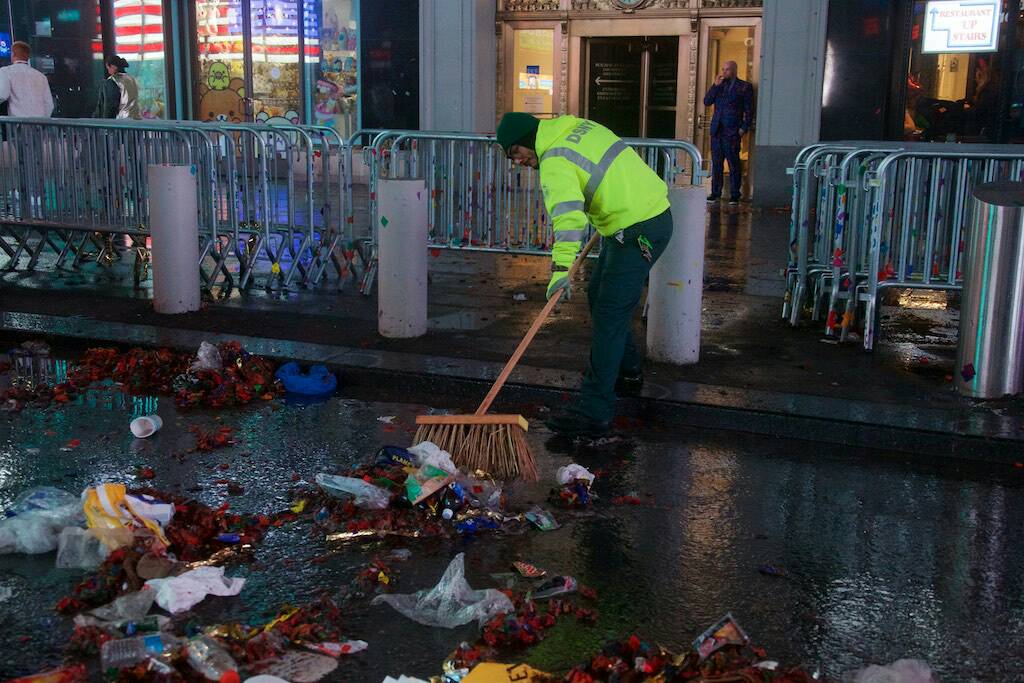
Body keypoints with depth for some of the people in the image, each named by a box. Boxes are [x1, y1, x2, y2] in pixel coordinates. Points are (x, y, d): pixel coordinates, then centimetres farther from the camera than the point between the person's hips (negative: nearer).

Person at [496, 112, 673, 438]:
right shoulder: (580, 127, 12)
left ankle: (594, 413, -11)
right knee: (599, 295, 22)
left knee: (610, 316, -11)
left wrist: (561, 269, -39)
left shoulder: (555, 162, -16)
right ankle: (627, 371, 37)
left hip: (638, 231, -10)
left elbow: (568, 215, -32)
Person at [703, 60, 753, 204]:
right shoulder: (719, 86, 17)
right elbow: (707, 102, 7)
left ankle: (734, 195, 0)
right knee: (716, 163, 6)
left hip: (732, 132, -5)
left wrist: (744, 128, -9)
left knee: (734, 163, -4)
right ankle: (715, 193, 13)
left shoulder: (744, 87, 3)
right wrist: (716, 85, -2)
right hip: (717, 130, 5)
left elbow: (749, 109, 0)